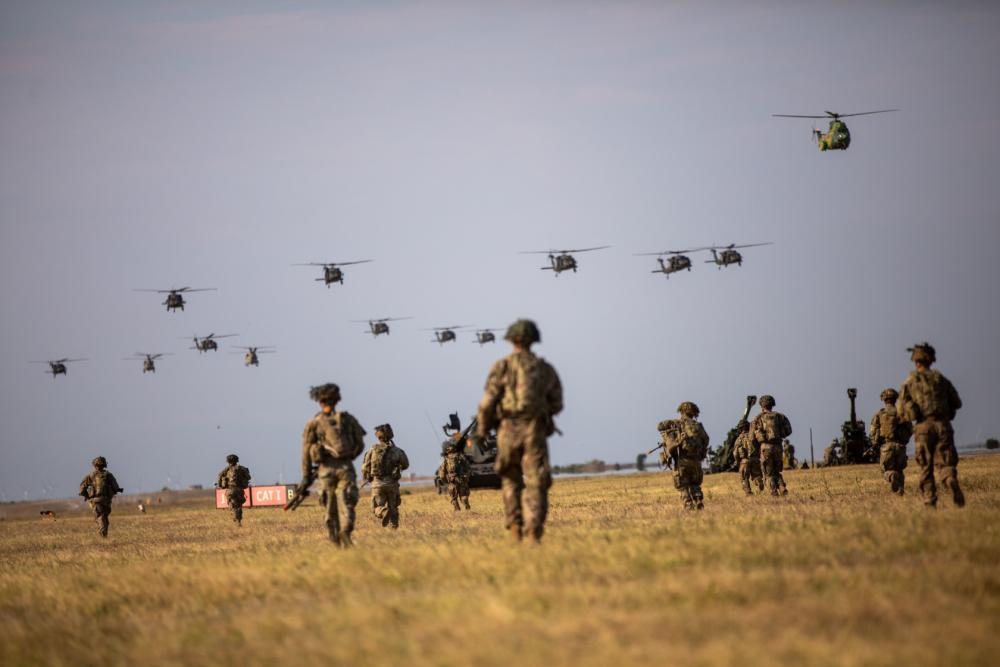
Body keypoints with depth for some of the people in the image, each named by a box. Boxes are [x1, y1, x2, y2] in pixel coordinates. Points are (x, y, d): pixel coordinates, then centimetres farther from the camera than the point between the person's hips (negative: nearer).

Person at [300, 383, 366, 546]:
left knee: (331, 506, 12)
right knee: (346, 503, -6)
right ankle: (346, 530, -30)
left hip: (326, 469, 1)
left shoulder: (313, 423, 3)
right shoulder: (347, 419, 5)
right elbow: (360, 445, 9)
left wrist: (306, 475, 7)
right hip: (346, 467, -1)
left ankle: (335, 538, 15)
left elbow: (306, 451, 1)